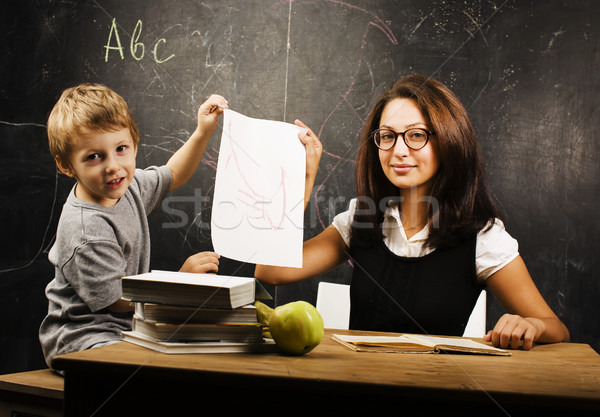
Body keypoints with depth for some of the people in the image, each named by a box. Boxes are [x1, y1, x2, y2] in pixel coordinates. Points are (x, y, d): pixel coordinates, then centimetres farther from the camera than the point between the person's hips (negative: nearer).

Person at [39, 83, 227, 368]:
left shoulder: (129, 187, 1)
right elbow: (119, 301, -18)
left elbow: (172, 175, 23)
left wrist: (203, 132, 13)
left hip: (126, 329, 9)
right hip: (81, 339, -9)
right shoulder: (87, 230, -25)